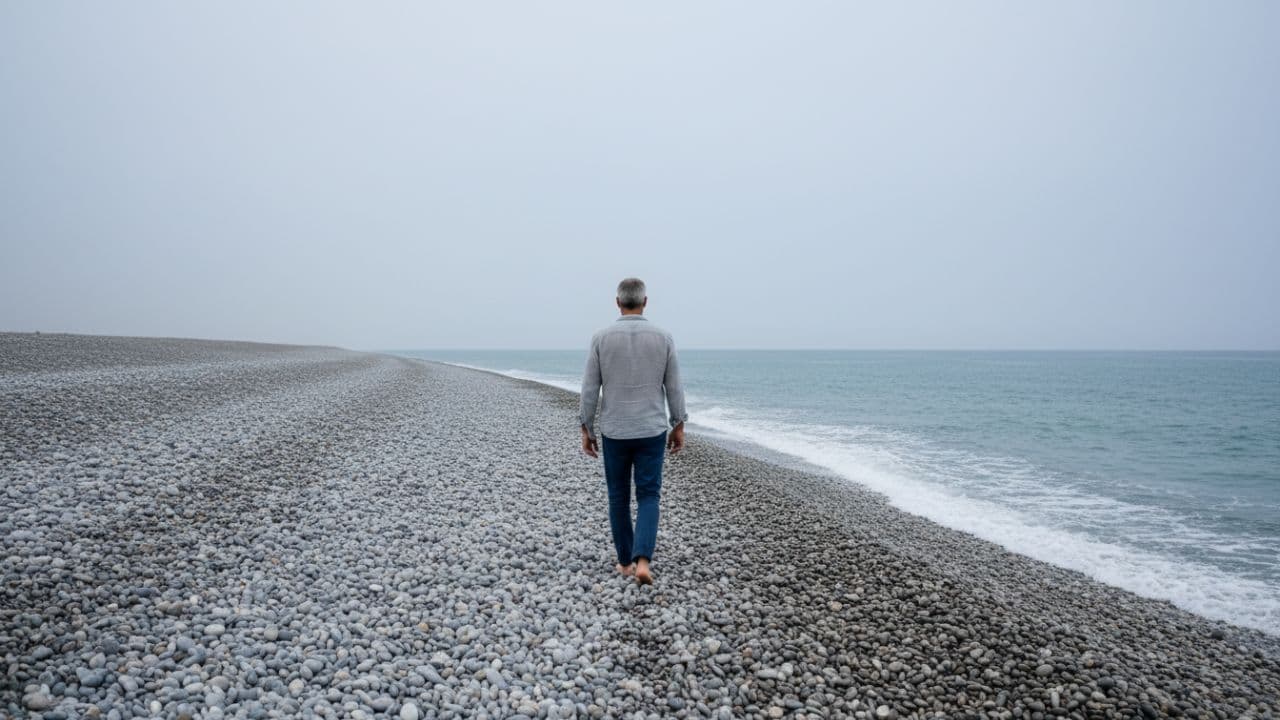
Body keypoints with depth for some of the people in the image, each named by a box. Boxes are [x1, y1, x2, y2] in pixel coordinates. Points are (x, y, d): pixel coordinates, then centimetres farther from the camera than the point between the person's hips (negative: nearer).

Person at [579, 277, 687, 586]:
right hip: (651, 431, 0)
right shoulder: (663, 337, -5)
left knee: (619, 497, 16)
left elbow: (589, 389, -5)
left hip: (614, 431, 0)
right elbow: (674, 388, 0)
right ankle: (642, 561, -9)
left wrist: (586, 430, 4)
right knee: (648, 498, 8)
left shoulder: (601, 338, -6)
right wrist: (679, 427, 10)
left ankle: (626, 560, 24)